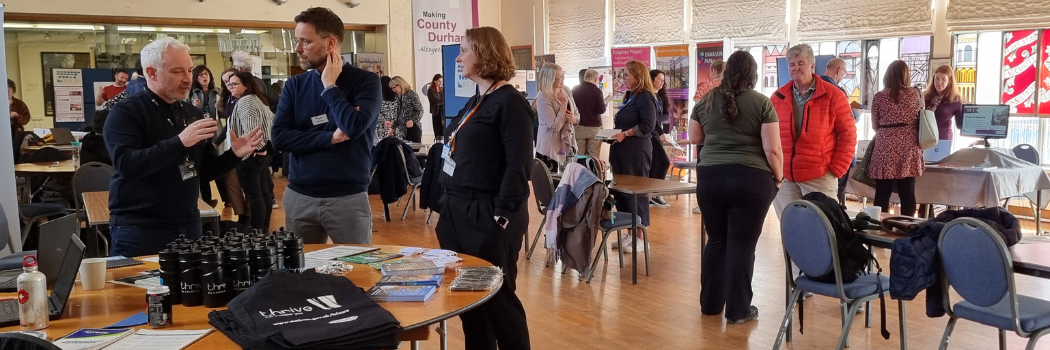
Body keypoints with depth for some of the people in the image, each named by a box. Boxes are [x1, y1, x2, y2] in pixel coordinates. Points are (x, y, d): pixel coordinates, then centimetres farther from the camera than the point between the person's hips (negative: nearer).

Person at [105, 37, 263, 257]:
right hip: (139, 229, -6)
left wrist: (234, 155, -5)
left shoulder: (191, 112, 10)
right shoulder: (126, 112, -8)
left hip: (188, 225, 6)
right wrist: (179, 142, -31)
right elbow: (126, 164, -24)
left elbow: (206, 170, 14)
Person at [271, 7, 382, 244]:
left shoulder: (365, 81, -5)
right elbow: (279, 138, -5)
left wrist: (329, 87, -10)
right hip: (299, 197, 3)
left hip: (348, 198, -3)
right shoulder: (294, 85, 6)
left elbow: (354, 127, -21)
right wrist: (331, 137, -15)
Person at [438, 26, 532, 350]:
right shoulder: (475, 102, 15)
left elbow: (519, 165, -17)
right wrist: (449, 204, 14)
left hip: (487, 216, -9)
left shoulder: (509, 102, -11)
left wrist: (502, 216, -20)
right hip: (459, 212, 9)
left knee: (497, 298, 1)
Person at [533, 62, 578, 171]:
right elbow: (555, 126, -23)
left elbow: (577, 114, 13)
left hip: (567, 145, 7)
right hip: (550, 149, -7)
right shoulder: (543, 99, -18)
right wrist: (564, 103, -18)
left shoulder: (566, 91, 4)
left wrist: (574, 119, -11)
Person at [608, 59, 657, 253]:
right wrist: (614, 132, 8)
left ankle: (641, 237, 3)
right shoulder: (630, 96, 19)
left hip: (636, 152, -9)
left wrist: (625, 134, -22)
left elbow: (648, 126, -18)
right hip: (622, 151, 9)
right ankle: (630, 233, 17)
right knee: (621, 191, 9)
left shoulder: (645, 97, -10)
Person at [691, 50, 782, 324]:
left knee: (716, 240, 15)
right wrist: (778, 178, 6)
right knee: (742, 245, 3)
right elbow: (772, 149, -8)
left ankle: (710, 303, 24)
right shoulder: (761, 103, -5)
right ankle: (738, 310, 10)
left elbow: (694, 138, 17)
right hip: (750, 180, -3)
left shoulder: (706, 100, 6)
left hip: (710, 177, 4)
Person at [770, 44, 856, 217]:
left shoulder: (833, 95, -3)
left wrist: (836, 169, -6)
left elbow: (848, 134, -1)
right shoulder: (778, 97, 7)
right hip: (784, 178, 3)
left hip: (819, 178, -3)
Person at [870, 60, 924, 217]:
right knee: (907, 194, 5)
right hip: (909, 148, 1)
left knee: (882, 194, 3)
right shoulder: (915, 94, 4)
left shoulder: (879, 96, 1)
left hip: (885, 148, -1)